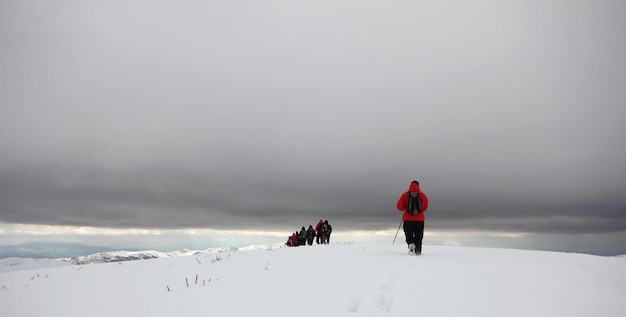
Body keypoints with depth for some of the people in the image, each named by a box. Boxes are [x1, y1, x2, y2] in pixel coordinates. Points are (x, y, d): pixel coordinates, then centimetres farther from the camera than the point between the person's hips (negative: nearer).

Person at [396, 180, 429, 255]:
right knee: (418, 237, 13)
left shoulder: (405, 195, -5)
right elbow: (425, 207, 10)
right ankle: (418, 251, 10)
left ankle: (411, 244, -17)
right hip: (419, 219, 1)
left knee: (409, 236, 9)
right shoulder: (423, 195, -1)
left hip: (408, 219, -1)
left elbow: (399, 207, -5)